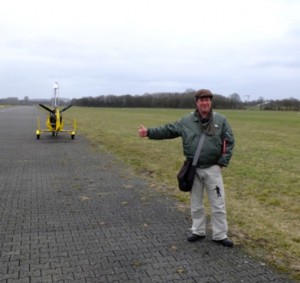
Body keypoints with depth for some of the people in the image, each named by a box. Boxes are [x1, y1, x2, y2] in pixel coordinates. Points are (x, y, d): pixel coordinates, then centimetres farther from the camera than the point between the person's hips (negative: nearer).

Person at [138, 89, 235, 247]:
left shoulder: (220, 120, -3)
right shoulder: (186, 121, 0)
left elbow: (229, 142, 0)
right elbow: (168, 130, 3)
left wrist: (223, 162, -6)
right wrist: (149, 132, -7)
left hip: (213, 169, -1)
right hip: (193, 169, 2)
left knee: (218, 204, 4)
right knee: (196, 204, 14)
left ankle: (220, 235, 18)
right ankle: (198, 231, 30)